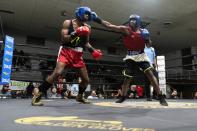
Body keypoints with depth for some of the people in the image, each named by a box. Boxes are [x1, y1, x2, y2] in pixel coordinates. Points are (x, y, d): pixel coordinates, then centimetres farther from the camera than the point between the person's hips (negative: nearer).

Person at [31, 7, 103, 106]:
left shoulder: (87, 27, 8)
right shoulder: (68, 23, -4)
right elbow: (63, 39, -13)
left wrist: (92, 50, -1)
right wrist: (75, 34, -26)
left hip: (78, 55, 5)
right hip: (66, 51, -5)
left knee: (86, 79, 5)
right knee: (57, 73, -26)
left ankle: (80, 97, 32)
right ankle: (37, 95, -13)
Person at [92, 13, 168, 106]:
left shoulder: (143, 31, 1)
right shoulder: (125, 29, -5)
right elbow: (109, 25, -13)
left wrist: (147, 38, -12)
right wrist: (99, 20, -21)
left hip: (141, 55, 1)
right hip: (130, 57, 0)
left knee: (150, 74, -11)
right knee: (127, 77, 4)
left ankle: (161, 97, -3)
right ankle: (122, 97, 22)